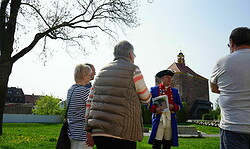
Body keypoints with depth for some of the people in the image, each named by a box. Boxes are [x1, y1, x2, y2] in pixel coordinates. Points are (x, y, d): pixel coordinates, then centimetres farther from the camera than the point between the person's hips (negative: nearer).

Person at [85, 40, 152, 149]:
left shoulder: (102, 72, 13)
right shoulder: (133, 70, -4)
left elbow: (90, 101, 11)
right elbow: (146, 99, 5)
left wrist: (89, 129, 15)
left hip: (97, 132, 6)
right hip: (122, 135, -6)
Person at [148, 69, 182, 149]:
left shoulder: (174, 91, 18)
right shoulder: (154, 89, 9)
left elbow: (180, 105, 15)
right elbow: (148, 103, 5)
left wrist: (173, 106, -6)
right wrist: (155, 109, -14)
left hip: (171, 121, 3)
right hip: (158, 120, -3)